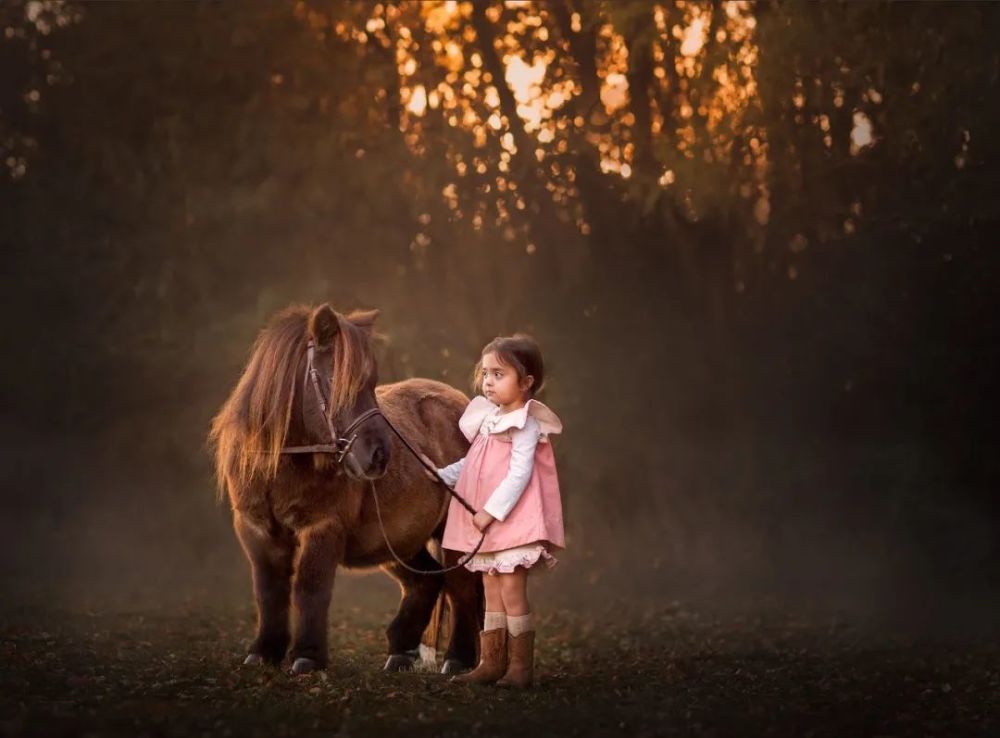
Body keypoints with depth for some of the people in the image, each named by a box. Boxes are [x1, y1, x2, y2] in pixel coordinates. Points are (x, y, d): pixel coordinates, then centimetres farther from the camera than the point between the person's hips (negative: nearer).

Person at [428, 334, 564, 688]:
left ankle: (521, 666, -2)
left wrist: (490, 512, -23)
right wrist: (443, 475, 8)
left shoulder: (525, 425, -14)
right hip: (484, 525, 8)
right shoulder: (488, 419, 12)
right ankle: (491, 662, 15)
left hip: (511, 522, -8)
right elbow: (472, 463, 21)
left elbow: (518, 475, -21)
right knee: (492, 593, 11)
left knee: (511, 591, -7)